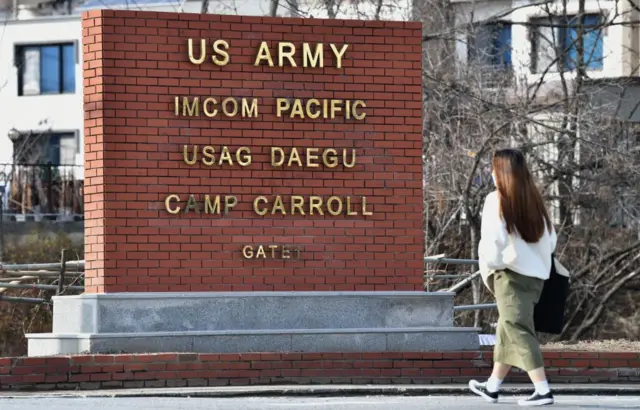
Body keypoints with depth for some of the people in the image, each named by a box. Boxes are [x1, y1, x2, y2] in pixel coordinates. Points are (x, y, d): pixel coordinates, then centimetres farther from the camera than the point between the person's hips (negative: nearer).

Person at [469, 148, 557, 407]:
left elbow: (492, 241, -14)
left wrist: (488, 270, 0)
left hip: (511, 272, -7)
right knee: (507, 330, 18)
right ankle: (492, 387, 28)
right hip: (537, 274, 7)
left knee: (519, 330, -7)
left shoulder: (497, 201, -9)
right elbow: (551, 239, 9)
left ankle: (542, 390, -17)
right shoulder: (535, 201, 8)